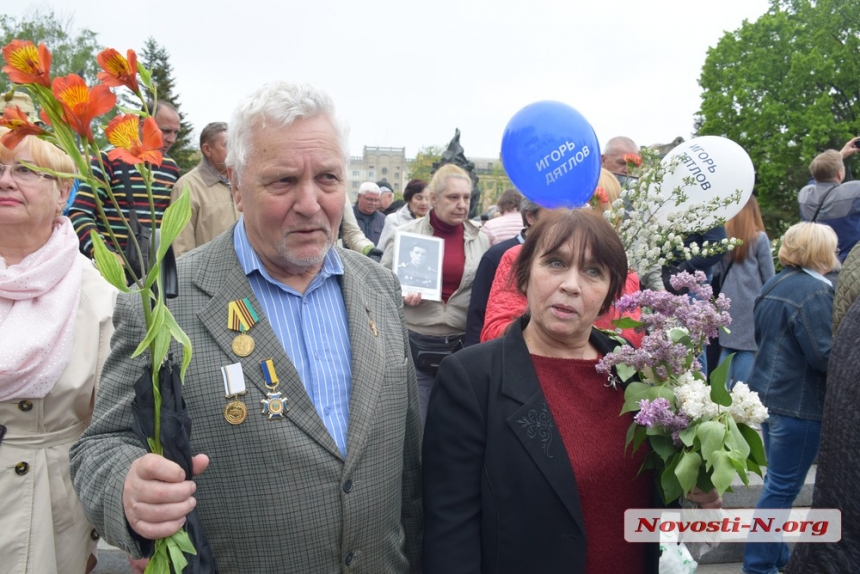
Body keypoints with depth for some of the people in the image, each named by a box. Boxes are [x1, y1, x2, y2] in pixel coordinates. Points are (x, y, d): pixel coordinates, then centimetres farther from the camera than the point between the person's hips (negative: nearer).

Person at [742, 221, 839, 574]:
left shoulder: (773, 285, 10)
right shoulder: (815, 292, -17)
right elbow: (826, 356, -21)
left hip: (768, 392, 9)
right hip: (798, 402, -9)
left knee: (778, 481, 19)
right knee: (783, 487, 1)